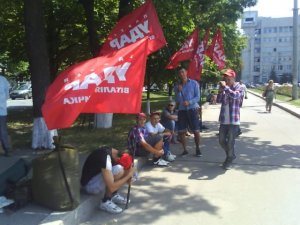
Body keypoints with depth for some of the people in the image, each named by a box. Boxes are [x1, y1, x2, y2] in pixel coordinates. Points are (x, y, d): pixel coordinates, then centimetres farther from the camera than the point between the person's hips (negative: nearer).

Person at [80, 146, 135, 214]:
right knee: (118, 170, -28)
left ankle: (114, 195, 7)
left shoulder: (113, 152, -6)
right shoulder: (105, 158, -32)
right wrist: (128, 175, -24)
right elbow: (111, 188, -34)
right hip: (90, 185, -9)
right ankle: (105, 202, -13)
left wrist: (127, 178, -5)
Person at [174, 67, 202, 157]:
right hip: (181, 110, 3)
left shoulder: (194, 83, 1)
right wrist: (179, 91, -13)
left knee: (196, 131, -2)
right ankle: (185, 150, 14)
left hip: (192, 109, -3)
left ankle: (198, 149, 15)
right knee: (181, 131, 0)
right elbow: (177, 100, 2)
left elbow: (197, 97, -4)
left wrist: (189, 102, -19)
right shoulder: (177, 86, 9)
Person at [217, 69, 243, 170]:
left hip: (234, 120, -5)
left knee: (230, 141, 0)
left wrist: (225, 87, -24)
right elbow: (218, 100, 0)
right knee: (222, 140, 11)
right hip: (223, 120, 5)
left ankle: (229, 160, 19)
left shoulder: (239, 88, -5)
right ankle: (231, 155, 34)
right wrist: (221, 90, -12)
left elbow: (235, 95, -27)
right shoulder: (224, 88, 9)